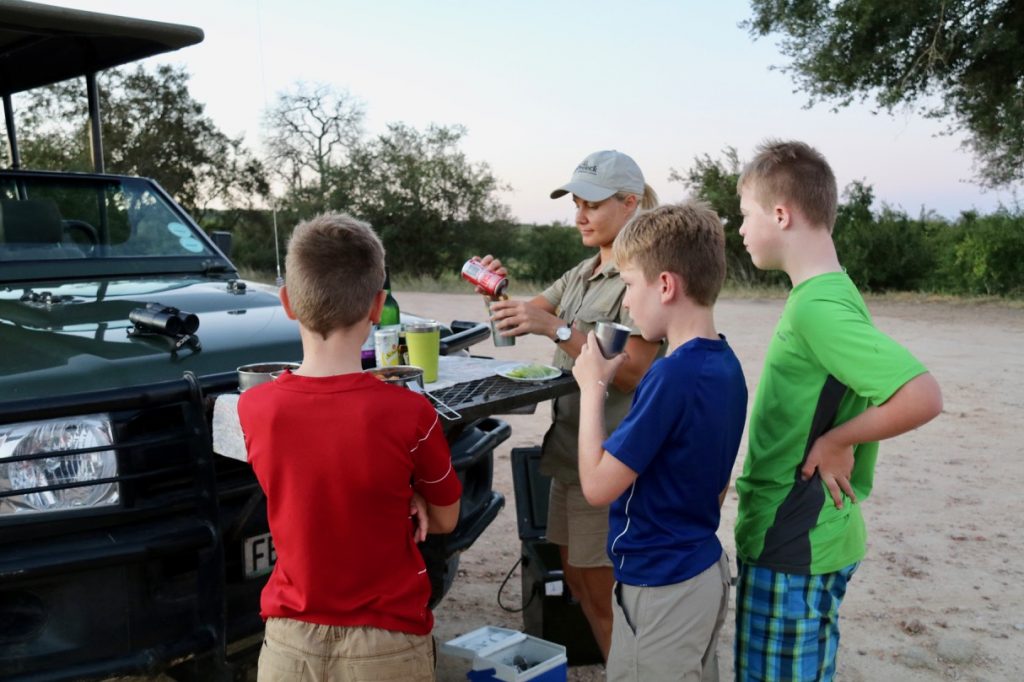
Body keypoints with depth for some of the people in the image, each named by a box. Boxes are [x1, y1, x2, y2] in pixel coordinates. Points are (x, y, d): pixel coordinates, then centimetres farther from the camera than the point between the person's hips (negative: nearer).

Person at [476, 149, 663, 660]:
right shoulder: (582, 275, 14)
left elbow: (634, 372, -21)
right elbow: (522, 319, 14)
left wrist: (557, 328, -27)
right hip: (568, 446, 9)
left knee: (601, 589, 0)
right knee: (576, 577, 16)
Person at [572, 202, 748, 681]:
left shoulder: (672, 375, -26)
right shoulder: (726, 365, 2)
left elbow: (597, 485, -22)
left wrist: (592, 386, -13)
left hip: (662, 590, -9)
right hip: (704, 571, 9)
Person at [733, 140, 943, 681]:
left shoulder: (818, 307, -22)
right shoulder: (827, 293, 8)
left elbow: (922, 396, -30)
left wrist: (836, 441, -20)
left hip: (792, 550, -9)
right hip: (794, 537, 9)